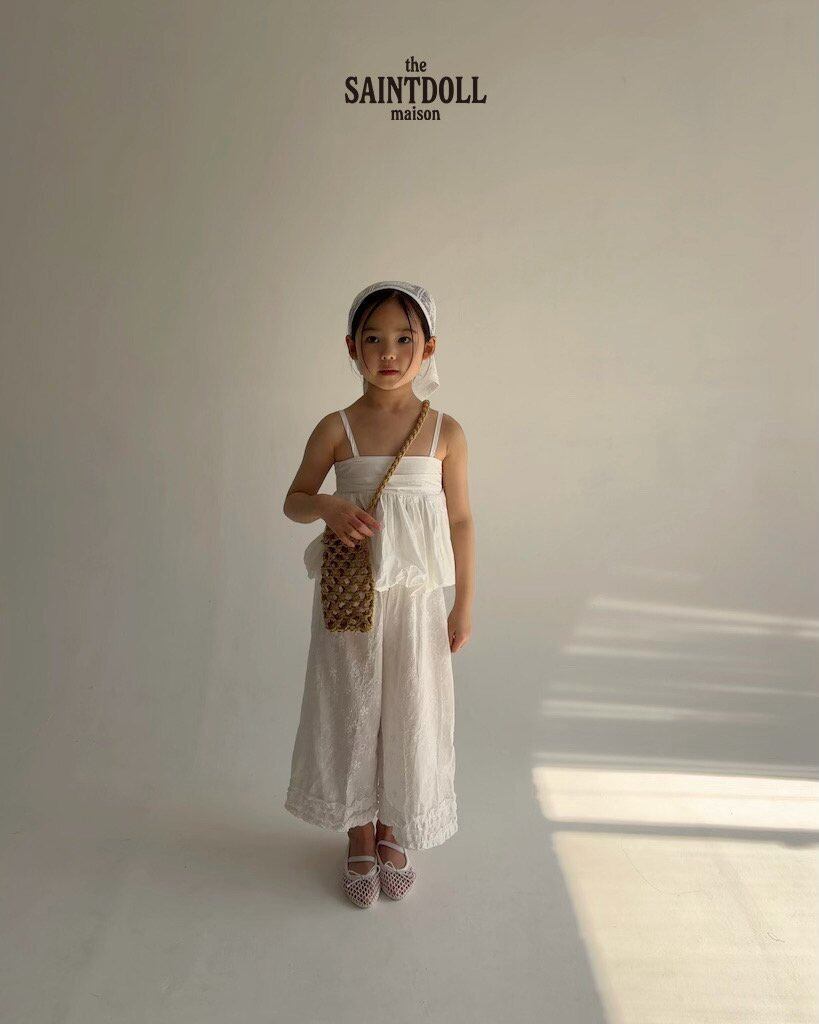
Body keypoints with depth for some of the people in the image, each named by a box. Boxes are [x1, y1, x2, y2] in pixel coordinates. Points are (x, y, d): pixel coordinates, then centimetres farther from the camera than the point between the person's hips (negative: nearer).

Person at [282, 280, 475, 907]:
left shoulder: (446, 432, -3)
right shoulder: (336, 429, -4)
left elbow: (460, 520, 2)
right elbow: (294, 501, 6)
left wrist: (465, 605, 2)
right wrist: (329, 507, -17)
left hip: (415, 597, 1)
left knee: (409, 714, 11)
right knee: (353, 712, 11)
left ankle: (393, 834, 37)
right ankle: (360, 838, 35)